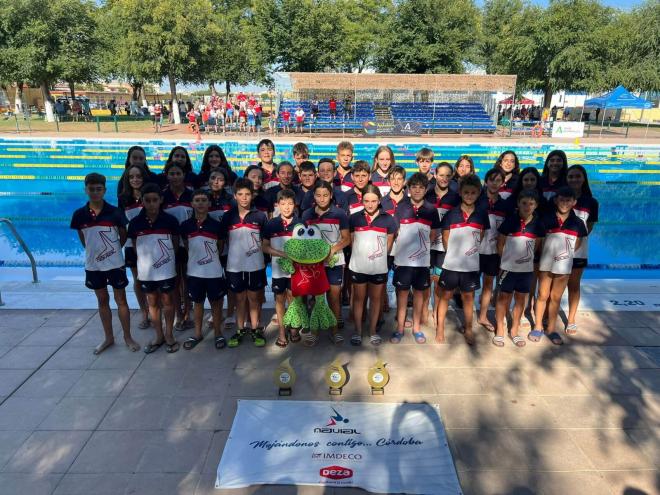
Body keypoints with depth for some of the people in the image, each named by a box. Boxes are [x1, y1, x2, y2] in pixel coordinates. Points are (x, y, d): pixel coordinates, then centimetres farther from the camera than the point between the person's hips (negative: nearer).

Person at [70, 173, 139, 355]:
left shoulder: (115, 212, -12)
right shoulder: (79, 215, -5)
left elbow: (123, 236, 1)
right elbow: (82, 240, 9)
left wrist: (112, 251, 7)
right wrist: (95, 251, 8)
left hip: (115, 264, -3)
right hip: (92, 265, 3)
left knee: (121, 300, 6)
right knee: (102, 301, 15)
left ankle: (127, 337, 19)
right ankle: (108, 337, 28)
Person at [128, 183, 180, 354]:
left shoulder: (170, 221, -11)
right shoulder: (135, 223, -6)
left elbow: (176, 245, 1)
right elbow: (135, 247, 6)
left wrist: (165, 258, 5)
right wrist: (147, 259, 5)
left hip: (166, 270, -2)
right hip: (146, 271, 2)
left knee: (167, 302, 10)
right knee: (152, 303, 14)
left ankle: (169, 335, 25)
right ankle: (159, 336, 29)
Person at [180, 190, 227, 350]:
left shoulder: (216, 225, -7)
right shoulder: (186, 225, -3)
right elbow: (186, 246, 11)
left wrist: (211, 257, 9)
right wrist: (196, 257, 10)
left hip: (214, 272, -1)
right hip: (194, 271, 2)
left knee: (216, 302, 9)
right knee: (197, 302, 14)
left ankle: (217, 333, 23)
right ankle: (197, 333, 28)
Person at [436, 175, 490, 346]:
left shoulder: (482, 215, -1)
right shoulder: (451, 214, -6)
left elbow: (480, 238, 9)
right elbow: (445, 238, 1)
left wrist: (470, 250, 6)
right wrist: (452, 253, 4)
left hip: (471, 264, 1)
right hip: (451, 263, -1)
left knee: (468, 296, 13)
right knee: (445, 295, 9)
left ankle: (468, 329, 27)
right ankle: (440, 328, 22)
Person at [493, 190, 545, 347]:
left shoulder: (538, 224, -4)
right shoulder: (510, 220, -12)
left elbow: (537, 246, 10)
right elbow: (500, 244, -3)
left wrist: (527, 257, 10)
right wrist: (506, 258, 5)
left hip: (527, 268, 3)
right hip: (508, 267, -3)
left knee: (521, 299, 12)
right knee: (503, 297, 6)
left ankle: (514, 330, 27)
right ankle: (499, 330, 19)